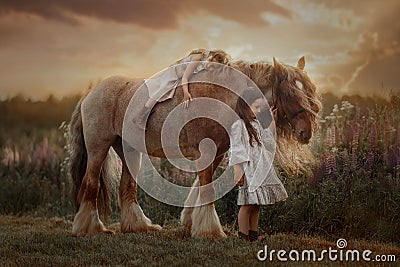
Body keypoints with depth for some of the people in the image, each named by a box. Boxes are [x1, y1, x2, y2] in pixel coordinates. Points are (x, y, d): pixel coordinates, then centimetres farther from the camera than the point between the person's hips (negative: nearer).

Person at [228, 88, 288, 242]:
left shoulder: (255, 124, 15)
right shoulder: (238, 125, -10)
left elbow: (266, 142, 24)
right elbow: (236, 151, -14)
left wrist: (272, 121, 20)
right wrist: (237, 172, -19)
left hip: (261, 170, 8)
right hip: (248, 172, -8)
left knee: (256, 205, 11)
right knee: (247, 205, -4)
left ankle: (254, 236, 17)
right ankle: (244, 238, 2)